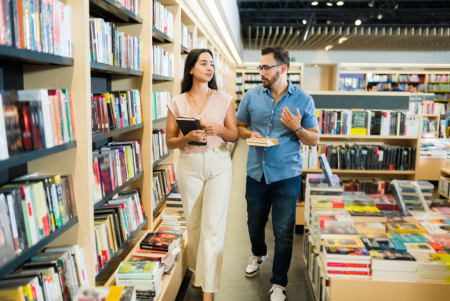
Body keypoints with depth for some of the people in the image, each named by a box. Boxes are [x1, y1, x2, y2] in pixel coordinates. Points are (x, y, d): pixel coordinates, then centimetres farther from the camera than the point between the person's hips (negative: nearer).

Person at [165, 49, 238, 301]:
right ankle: (198, 270, 36)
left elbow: (234, 135, 5)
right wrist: (188, 138, -17)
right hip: (190, 166, 1)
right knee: (194, 224, 12)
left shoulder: (224, 100, 2)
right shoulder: (177, 103, 2)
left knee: (212, 227, -5)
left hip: (219, 164, -1)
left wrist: (220, 130, -16)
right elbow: (170, 141, 3)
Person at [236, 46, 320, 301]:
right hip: (256, 173, 3)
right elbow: (239, 127, 11)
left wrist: (297, 128, -21)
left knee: (284, 232, 3)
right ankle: (258, 254, 52)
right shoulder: (252, 97, 0)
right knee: (255, 222, 20)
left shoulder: (303, 100, -5)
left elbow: (315, 139, -2)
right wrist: (250, 134, -11)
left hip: (286, 175, -2)